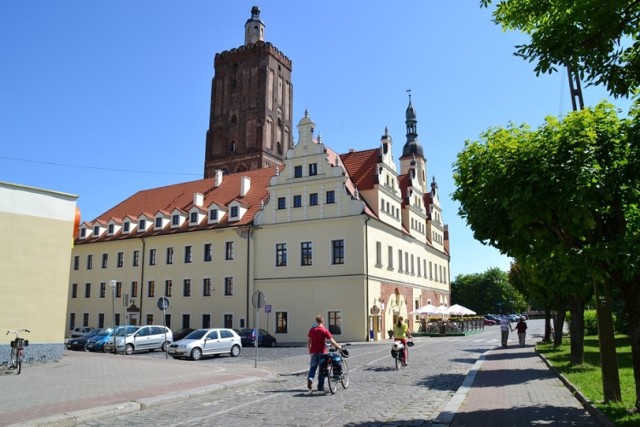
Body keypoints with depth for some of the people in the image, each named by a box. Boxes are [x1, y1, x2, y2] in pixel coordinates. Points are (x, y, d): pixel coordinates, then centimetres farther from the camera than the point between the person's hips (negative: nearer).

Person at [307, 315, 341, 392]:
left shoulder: (312, 329, 4)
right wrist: (338, 346, 2)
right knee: (322, 369, 8)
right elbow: (332, 340, -11)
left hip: (313, 352, 3)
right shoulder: (324, 330, -9)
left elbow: (308, 341, 9)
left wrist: (309, 348, 22)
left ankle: (310, 378, -10)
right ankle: (320, 386, 11)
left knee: (313, 367, 16)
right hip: (322, 352, -3)